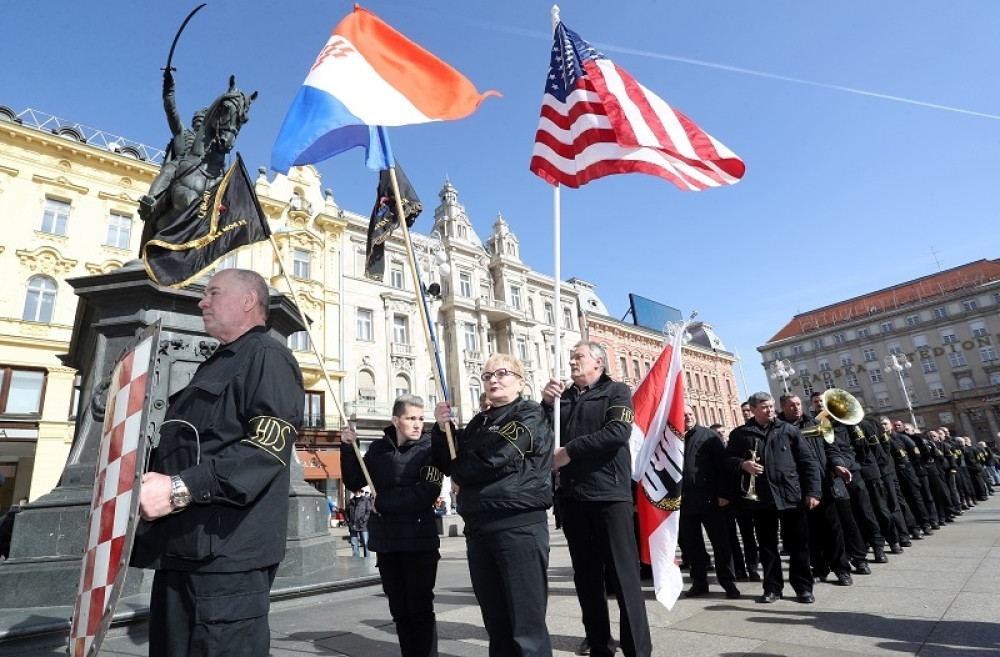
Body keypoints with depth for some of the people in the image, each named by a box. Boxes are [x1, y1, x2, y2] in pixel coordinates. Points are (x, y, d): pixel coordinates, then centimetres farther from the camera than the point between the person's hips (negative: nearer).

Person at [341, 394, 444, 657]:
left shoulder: (428, 448, -8)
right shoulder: (378, 448, 5)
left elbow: (427, 492, -18)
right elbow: (354, 482, 6)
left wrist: (382, 501, -13)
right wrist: (349, 448, -7)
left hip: (419, 541, -4)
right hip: (386, 541, 4)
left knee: (420, 610, 1)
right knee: (399, 611, 14)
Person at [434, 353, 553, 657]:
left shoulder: (530, 415, -3)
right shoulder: (478, 422, 18)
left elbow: (496, 461, -14)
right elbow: (451, 465, 15)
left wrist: (460, 470, 3)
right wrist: (444, 430, -1)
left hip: (519, 524, -6)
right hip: (478, 527, 7)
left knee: (527, 625, -3)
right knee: (496, 623, 14)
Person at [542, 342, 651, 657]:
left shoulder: (616, 391, 2)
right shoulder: (562, 397, 14)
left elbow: (618, 431, -14)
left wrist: (570, 450, -12)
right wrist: (546, 403, -8)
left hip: (610, 493, -4)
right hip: (573, 496, 5)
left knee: (623, 572, -2)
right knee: (586, 575, 12)